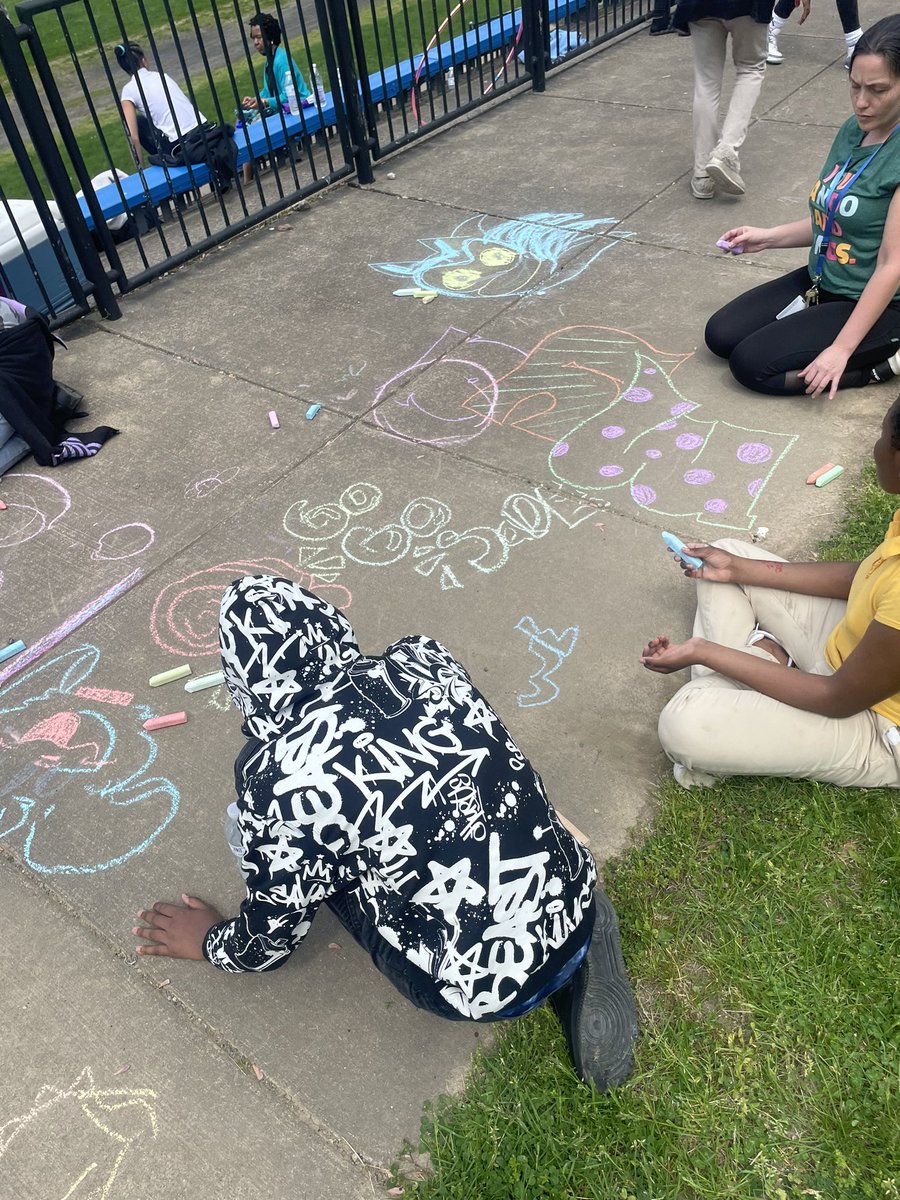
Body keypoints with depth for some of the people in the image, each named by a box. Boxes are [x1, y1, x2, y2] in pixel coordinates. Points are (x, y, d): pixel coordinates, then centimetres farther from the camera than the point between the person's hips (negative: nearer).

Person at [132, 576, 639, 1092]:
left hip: (485, 990, -4)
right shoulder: (425, 657, -5)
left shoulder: (280, 775, -20)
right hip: (578, 905, 5)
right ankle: (576, 966, 13)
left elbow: (271, 938, -3)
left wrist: (209, 941, 21)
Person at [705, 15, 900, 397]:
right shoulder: (852, 130, 2)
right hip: (820, 280, 8)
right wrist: (767, 237, 3)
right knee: (721, 335, 0)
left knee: (751, 363, -19)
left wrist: (841, 349, -27)